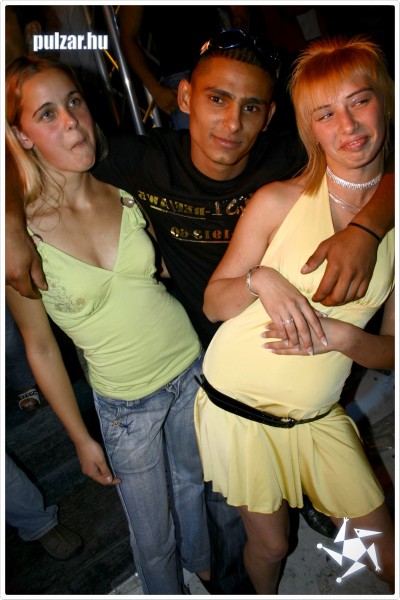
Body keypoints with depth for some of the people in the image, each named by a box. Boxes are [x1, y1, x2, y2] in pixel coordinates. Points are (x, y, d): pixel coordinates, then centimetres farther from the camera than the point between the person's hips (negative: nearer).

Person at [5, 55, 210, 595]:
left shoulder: (125, 193, -9)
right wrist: (81, 438, -3)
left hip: (191, 367, 4)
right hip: (126, 403, -3)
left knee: (192, 481, 29)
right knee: (153, 537, 16)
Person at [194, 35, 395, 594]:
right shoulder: (278, 201, -12)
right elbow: (213, 302, -6)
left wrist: (345, 336, -21)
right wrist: (261, 279, -25)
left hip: (318, 417, 2)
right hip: (238, 407, -2)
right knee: (270, 544, 18)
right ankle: (265, 595, 53)